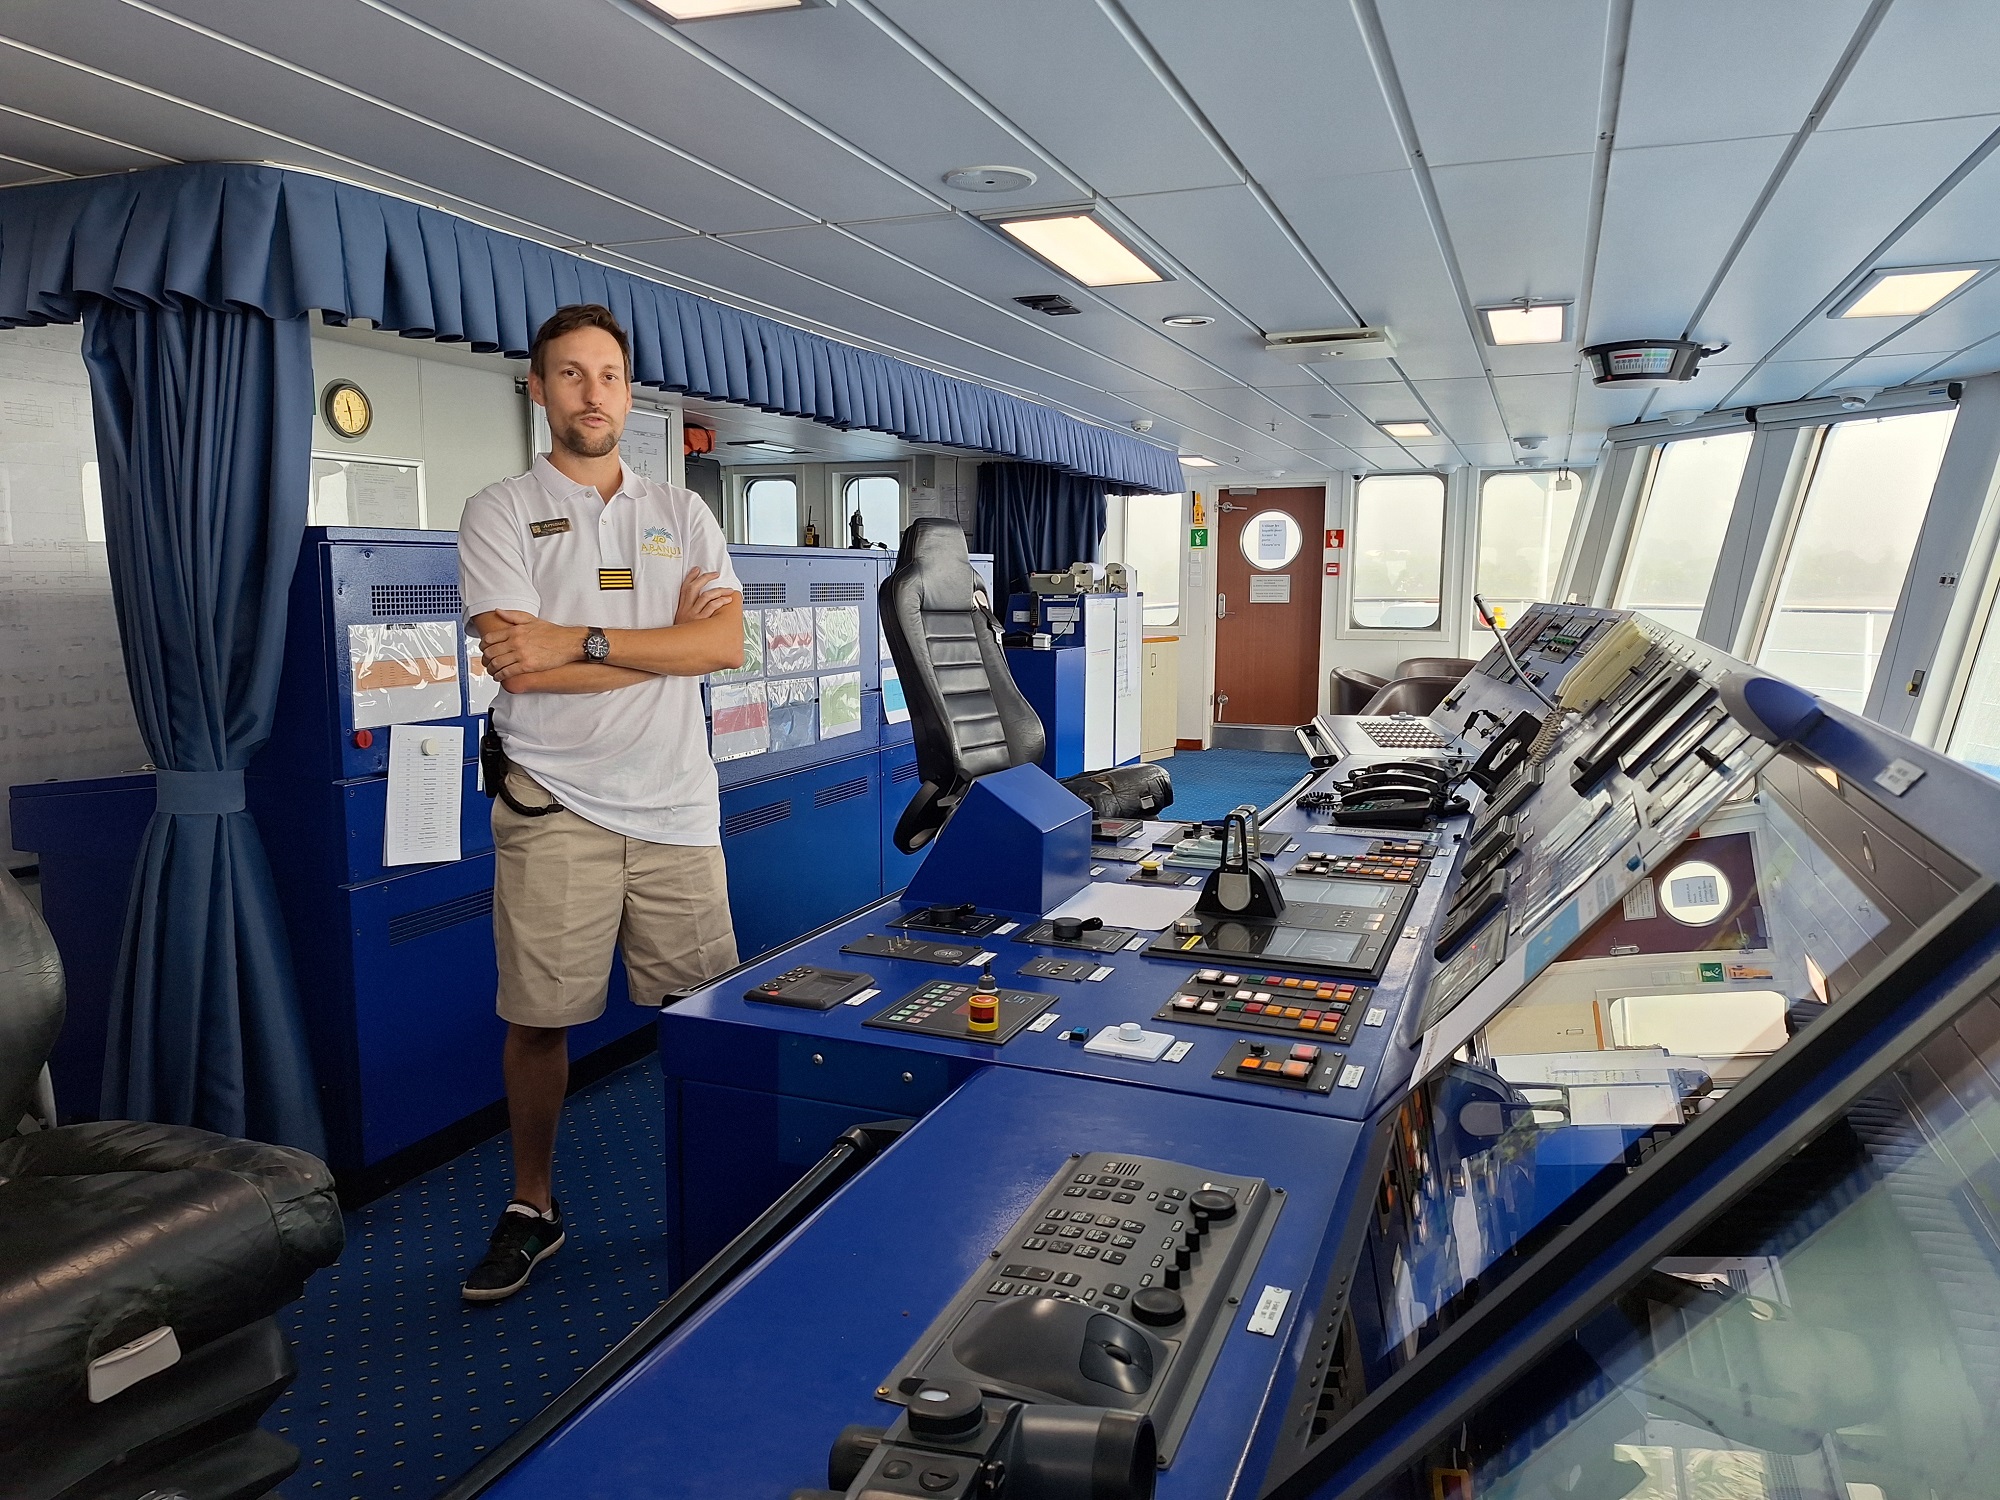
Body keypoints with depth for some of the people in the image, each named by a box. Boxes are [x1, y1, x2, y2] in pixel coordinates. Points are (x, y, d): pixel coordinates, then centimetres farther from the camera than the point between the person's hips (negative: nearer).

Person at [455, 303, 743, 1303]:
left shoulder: (680, 515, 12)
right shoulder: (502, 513, 4)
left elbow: (726, 643, -5)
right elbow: (522, 668, -10)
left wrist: (579, 639, -12)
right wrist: (662, 640, -6)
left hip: (677, 806, 2)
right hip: (555, 806, -2)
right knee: (538, 1018, 5)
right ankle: (532, 1208, 26)